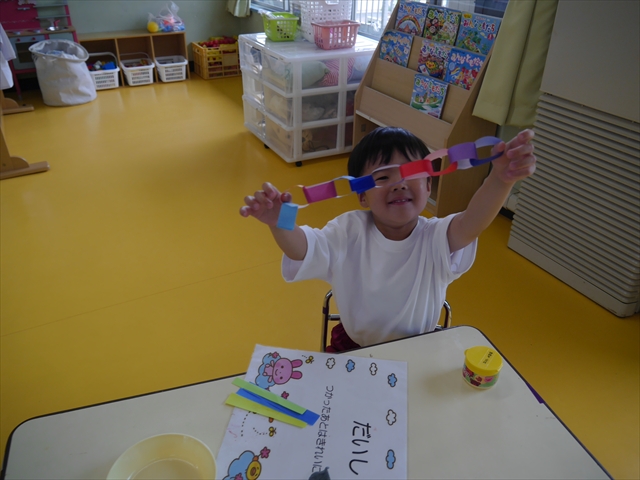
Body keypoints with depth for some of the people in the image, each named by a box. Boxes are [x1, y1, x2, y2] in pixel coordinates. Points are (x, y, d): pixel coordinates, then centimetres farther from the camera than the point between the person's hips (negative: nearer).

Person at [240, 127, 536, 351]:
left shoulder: (435, 238, -20)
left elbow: (471, 224, -39)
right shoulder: (349, 232, -16)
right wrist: (279, 224, -49)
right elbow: (302, 248, -25)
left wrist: (500, 180, -61)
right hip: (354, 346, 1)